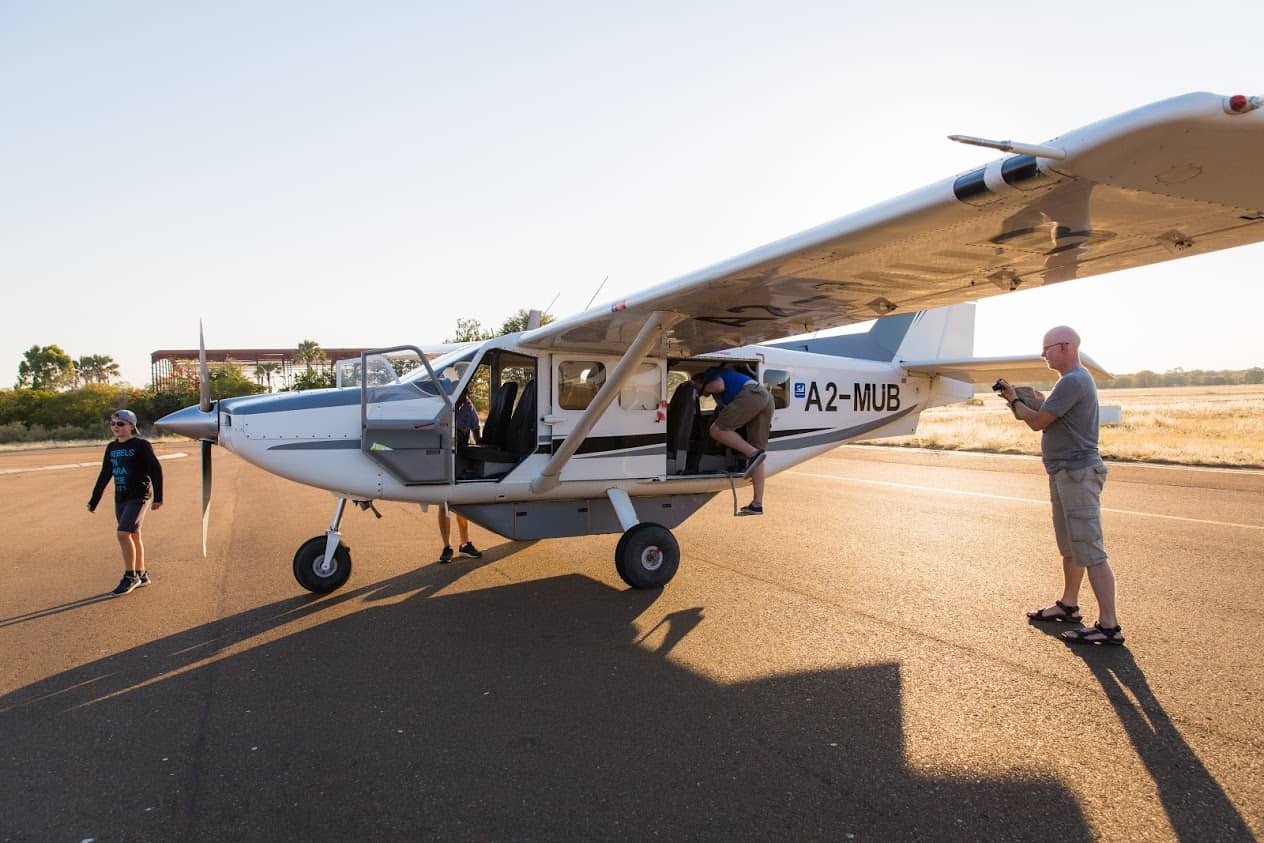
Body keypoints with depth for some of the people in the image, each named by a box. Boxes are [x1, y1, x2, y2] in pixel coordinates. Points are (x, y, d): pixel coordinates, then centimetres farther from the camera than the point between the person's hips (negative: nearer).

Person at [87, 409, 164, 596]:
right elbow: (104, 476, 17)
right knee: (133, 536, 11)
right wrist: (93, 501, 18)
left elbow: (156, 470, -9)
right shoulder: (111, 448, 10)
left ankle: (130, 576, -4)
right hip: (120, 498, 7)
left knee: (123, 534, -15)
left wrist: (158, 497, -11)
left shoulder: (141, 445, -9)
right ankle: (141, 575, 22)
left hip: (139, 497, -7)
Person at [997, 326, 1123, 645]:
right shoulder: (1077, 379, 18)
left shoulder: (1072, 382, -17)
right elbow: (1046, 419, 18)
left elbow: (1037, 422, -17)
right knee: (1070, 547, 19)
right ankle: (1068, 606, 32)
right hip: (1066, 473, 11)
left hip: (1077, 473, -11)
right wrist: (1018, 399, 7)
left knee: (1090, 552, -9)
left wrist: (1013, 400, -2)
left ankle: (1109, 626, -6)